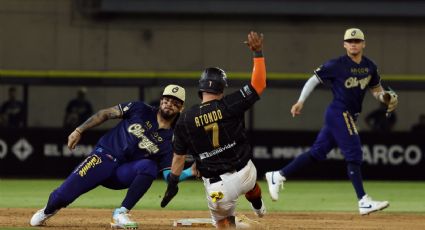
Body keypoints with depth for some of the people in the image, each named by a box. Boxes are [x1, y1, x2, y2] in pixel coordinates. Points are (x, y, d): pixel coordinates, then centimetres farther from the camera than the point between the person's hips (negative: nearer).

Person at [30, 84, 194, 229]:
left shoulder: (169, 140, -1)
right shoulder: (140, 110, -3)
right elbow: (105, 114, 2)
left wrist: (191, 172, -25)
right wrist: (79, 131, -4)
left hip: (124, 174, 1)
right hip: (104, 157, -1)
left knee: (149, 166, -30)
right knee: (64, 194, -13)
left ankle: (121, 214, -20)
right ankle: (48, 211, 27)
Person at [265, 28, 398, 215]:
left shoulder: (370, 67, 9)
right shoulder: (336, 65, -10)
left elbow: (376, 89, 19)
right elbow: (314, 79, -3)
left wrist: (385, 97, -3)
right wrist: (301, 101, -9)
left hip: (349, 116, 7)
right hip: (339, 113, -7)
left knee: (318, 152, 10)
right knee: (353, 155, -12)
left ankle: (278, 176, 19)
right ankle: (364, 202, -13)